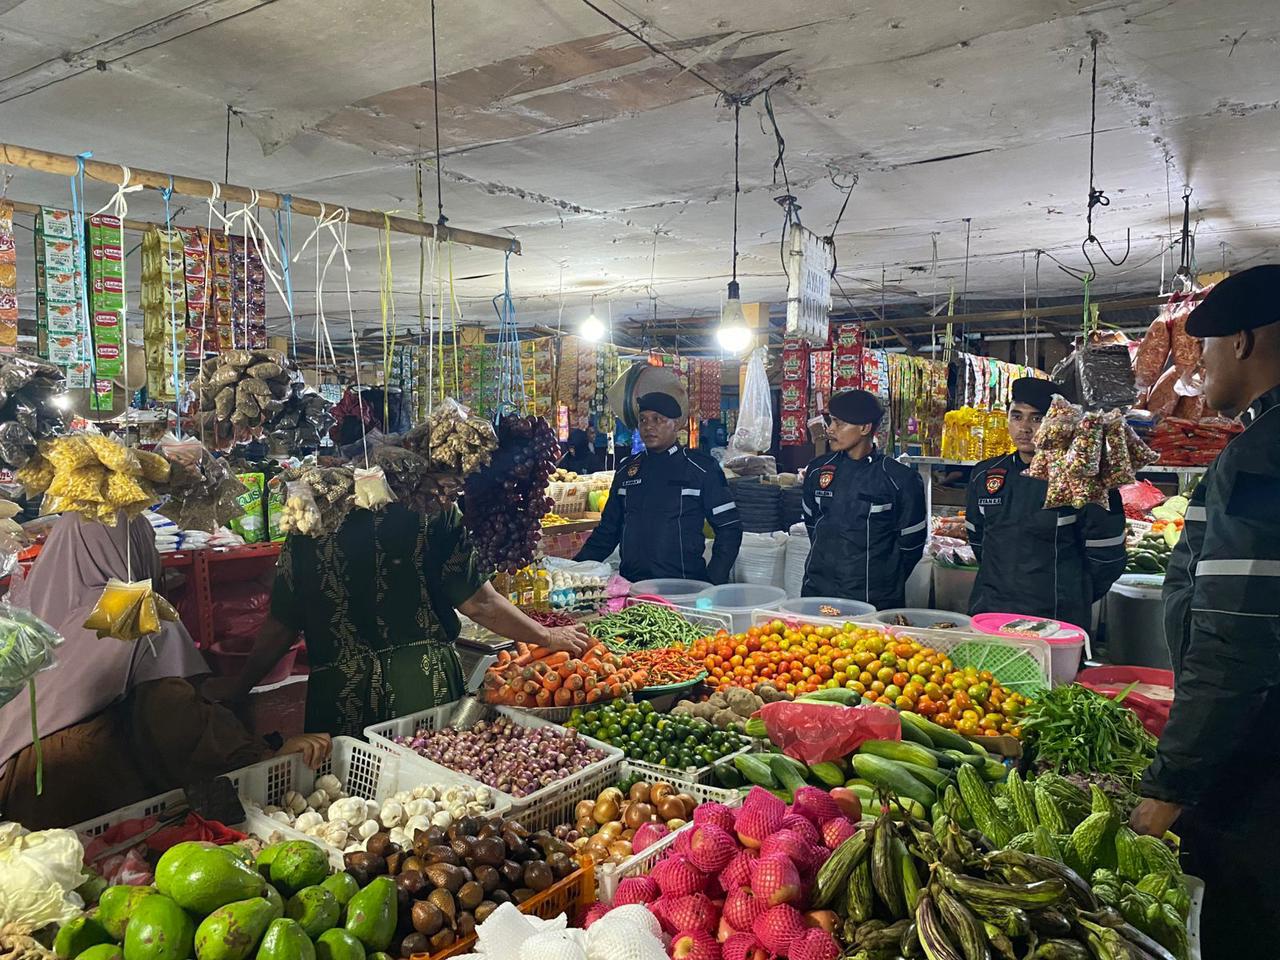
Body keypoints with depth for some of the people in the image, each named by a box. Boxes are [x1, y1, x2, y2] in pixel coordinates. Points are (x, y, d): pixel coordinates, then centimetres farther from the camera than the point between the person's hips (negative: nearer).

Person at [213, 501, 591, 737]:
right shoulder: (432, 510, -7)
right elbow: (479, 604, -6)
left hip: (341, 694, 2)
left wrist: (241, 685, 19)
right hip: (426, 687, -1)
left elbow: (281, 627, 3)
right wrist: (548, 637, 8)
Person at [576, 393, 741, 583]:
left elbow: (729, 528, 4)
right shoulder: (626, 470, 16)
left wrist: (712, 584, -7)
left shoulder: (702, 468, 4)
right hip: (631, 585, 3)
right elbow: (608, 530, 23)